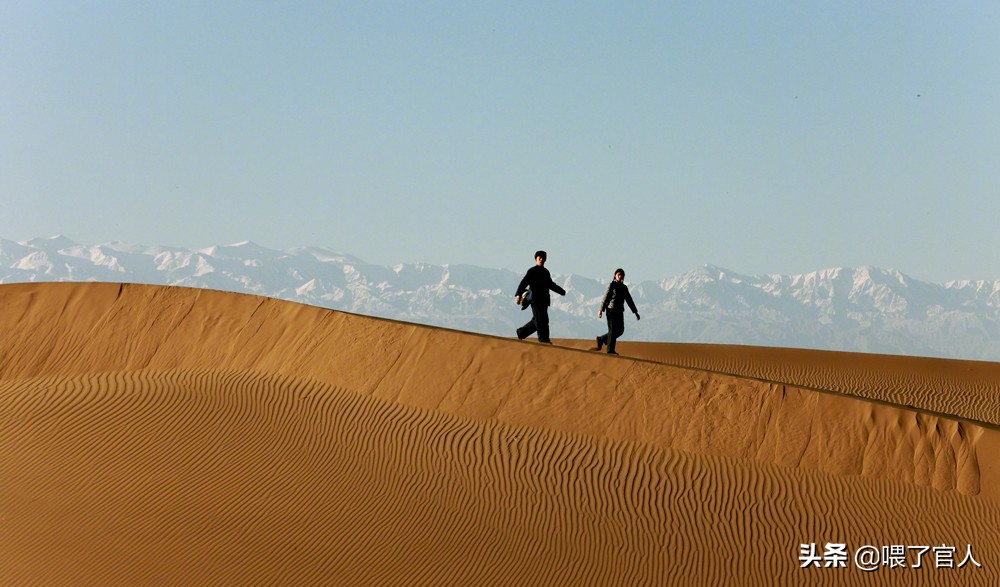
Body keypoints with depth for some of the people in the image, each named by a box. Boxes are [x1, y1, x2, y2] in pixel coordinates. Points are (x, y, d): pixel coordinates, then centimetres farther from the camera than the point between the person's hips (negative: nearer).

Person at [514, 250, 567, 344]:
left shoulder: (546, 272, 17)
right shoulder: (532, 271, -4)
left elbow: (550, 284, 29)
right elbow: (523, 283, -11)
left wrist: (562, 291, 30)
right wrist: (518, 294, -24)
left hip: (544, 300, 7)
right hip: (535, 299, -7)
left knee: (537, 320, 9)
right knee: (540, 319, -10)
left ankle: (521, 332, 24)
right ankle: (544, 339, -9)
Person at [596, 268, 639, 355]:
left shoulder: (624, 287, 14)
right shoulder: (611, 285, -3)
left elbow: (629, 300, 16)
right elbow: (605, 298, -6)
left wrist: (635, 312, 11)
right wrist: (601, 310, -10)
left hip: (620, 311, 7)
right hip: (611, 309, -7)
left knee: (620, 330, 6)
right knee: (613, 330, -7)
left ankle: (602, 339, 20)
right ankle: (610, 350, -3)